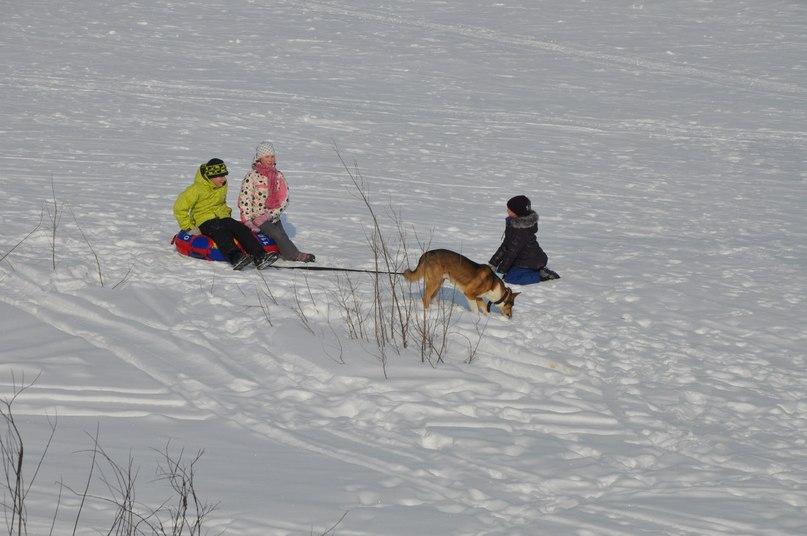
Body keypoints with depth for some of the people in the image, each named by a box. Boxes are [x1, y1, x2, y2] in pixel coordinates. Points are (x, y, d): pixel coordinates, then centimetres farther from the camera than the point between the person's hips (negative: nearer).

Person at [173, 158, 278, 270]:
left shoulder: (223, 185, 14)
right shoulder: (196, 189, -8)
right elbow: (180, 208, -6)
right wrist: (188, 227, -8)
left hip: (222, 218, 6)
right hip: (204, 220, -6)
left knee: (241, 229, -23)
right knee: (221, 232, -39)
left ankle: (260, 257, -40)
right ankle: (236, 257, -63)